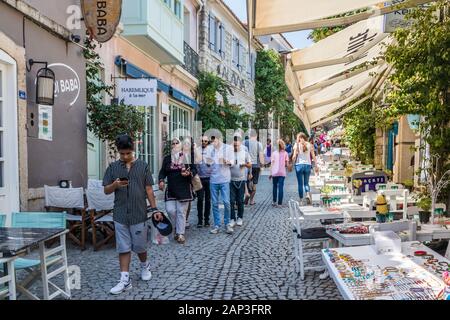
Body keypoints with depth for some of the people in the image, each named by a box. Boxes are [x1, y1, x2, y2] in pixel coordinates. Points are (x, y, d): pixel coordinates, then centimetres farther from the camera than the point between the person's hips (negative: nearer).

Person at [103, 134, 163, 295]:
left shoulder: (143, 166, 0)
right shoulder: (113, 167, 3)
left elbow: (149, 189, 2)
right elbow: (106, 190, 4)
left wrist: (155, 209, -2)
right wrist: (115, 185, -17)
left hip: (139, 214, -1)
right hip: (120, 215, 1)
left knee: (140, 246, 11)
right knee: (123, 248, 5)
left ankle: (145, 266, 38)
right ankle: (125, 280, 13)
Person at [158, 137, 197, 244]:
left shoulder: (187, 157, 2)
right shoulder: (167, 158, 9)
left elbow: (194, 169, 4)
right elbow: (162, 171, 9)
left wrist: (189, 173, -18)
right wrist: (161, 180, -10)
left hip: (184, 189, -2)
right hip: (171, 190, 2)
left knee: (181, 211, 0)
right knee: (170, 210, -5)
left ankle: (180, 234, 10)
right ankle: (179, 227, 24)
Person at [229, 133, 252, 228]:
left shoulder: (244, 152, 4)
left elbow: (250, 165, 9)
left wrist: (245, 164, -12)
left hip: (241, 180, 1)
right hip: (231, 180, -1)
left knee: (240, 200, 8)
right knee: (231, 200, -2)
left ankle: (240, 218, 22)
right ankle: (232, 219, 7)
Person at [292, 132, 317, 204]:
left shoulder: (297, 145, 0)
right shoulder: (309, 145, 5)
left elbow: (294, 156, -6)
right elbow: (313, 156, 3)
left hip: (299, 165, -2)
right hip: (308, 165, 2)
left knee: (300, 183, 5)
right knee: (306, 183, 12)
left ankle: (301, 199, 7)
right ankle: (308, 194, -13)